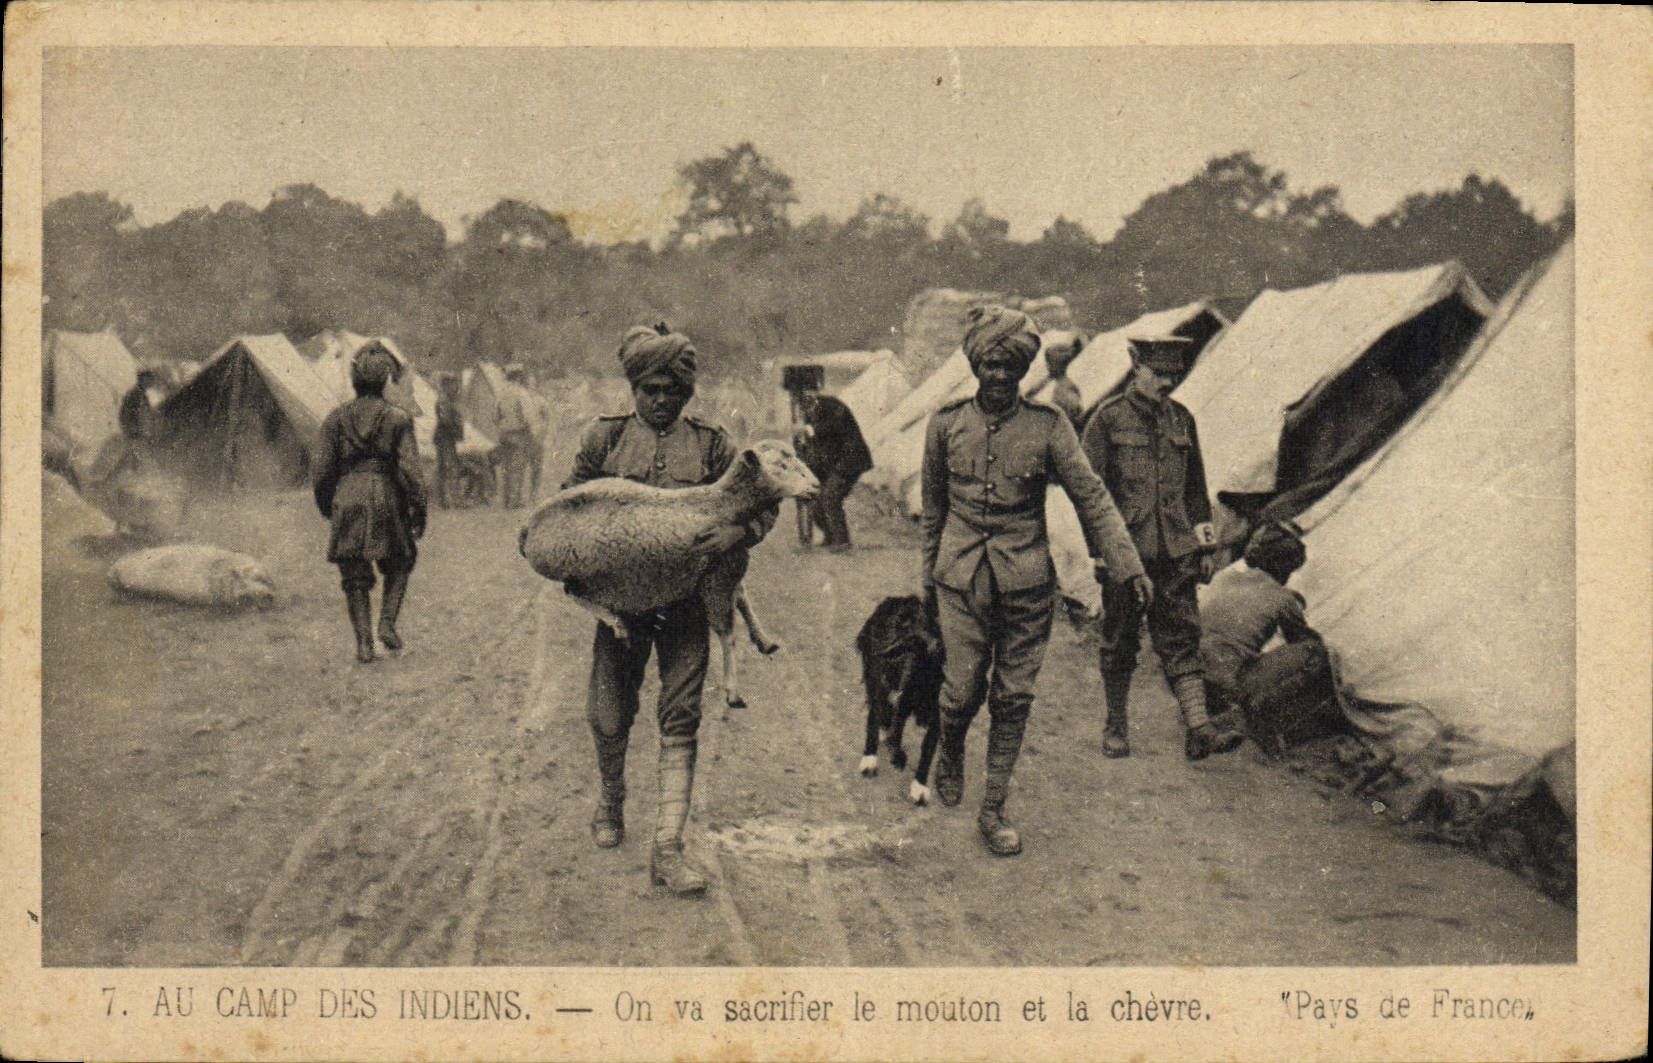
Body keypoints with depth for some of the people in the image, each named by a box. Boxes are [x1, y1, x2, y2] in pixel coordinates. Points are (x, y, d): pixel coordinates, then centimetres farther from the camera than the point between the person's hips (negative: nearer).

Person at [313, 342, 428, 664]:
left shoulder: (336, 418, 2)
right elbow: (409, 469, -7)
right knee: (399, 564, 20)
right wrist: (418, 511, 1)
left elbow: (323, 468, 2)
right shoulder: (398, 418, -3)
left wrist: (325, 506, 16)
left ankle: (363, 641, 3)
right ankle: (387, 623, 5)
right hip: (387, 500, -1)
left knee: (354, 577, 9)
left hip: (348, 502, 1)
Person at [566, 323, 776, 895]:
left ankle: (668, 847, -3)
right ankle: (611, 802, 37)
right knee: (609, 714, 7)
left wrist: (736, 532, -17)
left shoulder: (711, 444, 5)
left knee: (680, 717, -5)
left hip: (686, 597, 0)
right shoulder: (605, 438, 6)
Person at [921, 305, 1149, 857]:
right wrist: (929, 574, 17)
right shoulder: (946, 424, 2)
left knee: (1013, 699, 4)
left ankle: (993, 810, 16)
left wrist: (1127, 563, -11)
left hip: (1026, 581, 0)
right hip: (961, 580, 0)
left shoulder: (1048, 425, -2)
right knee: (962, 691, -1)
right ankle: (950, 755, 33)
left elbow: (1090, 495, -3)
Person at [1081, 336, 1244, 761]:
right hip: (1126, 551, -4)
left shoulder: (1181, 419, 12)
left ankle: (1198, 730, -8)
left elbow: (1195, 487, 18)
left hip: (1176, 553, 4)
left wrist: (1205, 546, 14)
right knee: (1120, 643, 5)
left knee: (1183, 640, -2)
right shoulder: (1107, 420, -3)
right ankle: (1116, 729, 18)